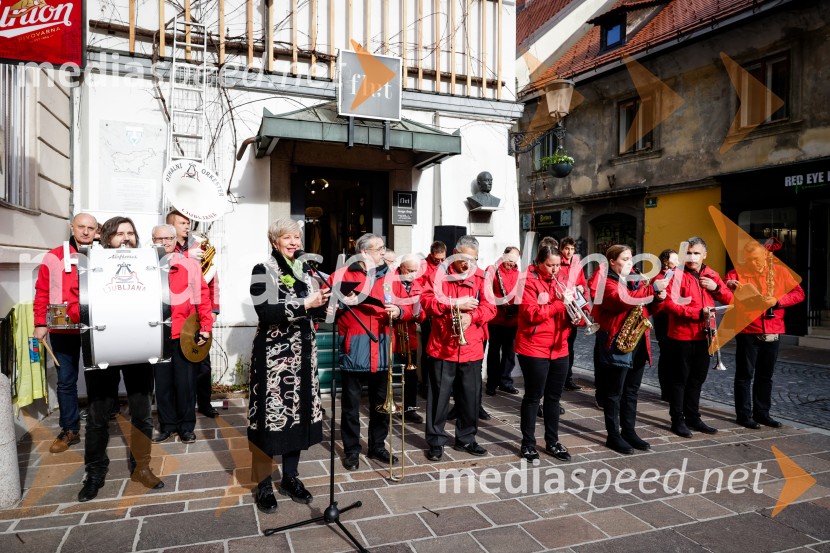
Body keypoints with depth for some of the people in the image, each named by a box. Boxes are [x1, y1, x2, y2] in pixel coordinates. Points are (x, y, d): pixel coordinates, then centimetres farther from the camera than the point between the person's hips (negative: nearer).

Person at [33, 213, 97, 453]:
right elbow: (42, 292, 2)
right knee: (66, 380, 7)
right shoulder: (54, 257, 0)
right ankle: (70, 430, 19)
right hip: (63, 329, 0)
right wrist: (40, 323, -4)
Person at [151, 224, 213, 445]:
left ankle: (187, 426, 19)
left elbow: (202, 296, 0)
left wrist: (205, 326, -5)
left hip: (186, 333, -2)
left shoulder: (190, 264, 1)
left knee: (185, 382, 5)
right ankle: (167, 424, 25)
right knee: (162, 382, 10)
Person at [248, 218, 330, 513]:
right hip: (274, 354, -6)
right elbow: (266, 312, -20)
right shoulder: (263, 270, -6)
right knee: (271, 416, -1)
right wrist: (305, 304, -24)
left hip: (302, 353, 6)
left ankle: (290, 478, 25)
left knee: (299, 413, 10)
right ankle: (264, 485, 15)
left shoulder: (304, 270, 13)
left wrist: (323, 301, -5)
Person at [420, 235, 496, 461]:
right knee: (439, 396, 4)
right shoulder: (439, 273, -2)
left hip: (471, 347, 3)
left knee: (471, 396, 12)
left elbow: (490, 307, -1)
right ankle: (436, 441, 17)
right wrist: (456, 304, -19)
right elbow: (427, 300, -12)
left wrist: (472, 316, -20)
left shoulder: (481, 277, 5)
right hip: (443, 346, -3)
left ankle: (466, 438, 28)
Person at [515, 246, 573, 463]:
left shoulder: (559, 281, 12)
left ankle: (552, 441, 25)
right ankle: (528, 444, 13)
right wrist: (560, 303, -24)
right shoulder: (529, 282, -9)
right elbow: (532, 314, -19)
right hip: (534, 348, -6)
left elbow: (568, 311, 13)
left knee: (554, 396, 13)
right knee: (533, 396, 2)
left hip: (559, 348, 7)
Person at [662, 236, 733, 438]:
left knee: (698, 378, 15)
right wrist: (698, 313, -24)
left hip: (703, 335, 6)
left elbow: (729, 299, 10)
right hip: (682, 335, -6)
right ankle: (677, 420, 12)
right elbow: (670, 304, -19)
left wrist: (716, 287, -9)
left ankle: (693, 417, 27)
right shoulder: (677, 275, -10)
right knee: (680, 378, 2)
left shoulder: (711, 275, 9)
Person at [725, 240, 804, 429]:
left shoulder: (780, 271, 4)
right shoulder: (738, 272, -4)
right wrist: (729, 286, -36)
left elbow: (798, 293, 3)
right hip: (747, 331, -3)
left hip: (772, 331, 4)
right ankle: (743, 414, 10)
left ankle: (762, 413, 25)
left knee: (765, 376, 13)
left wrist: (777, 301, -14)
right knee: (745, 374, 2)